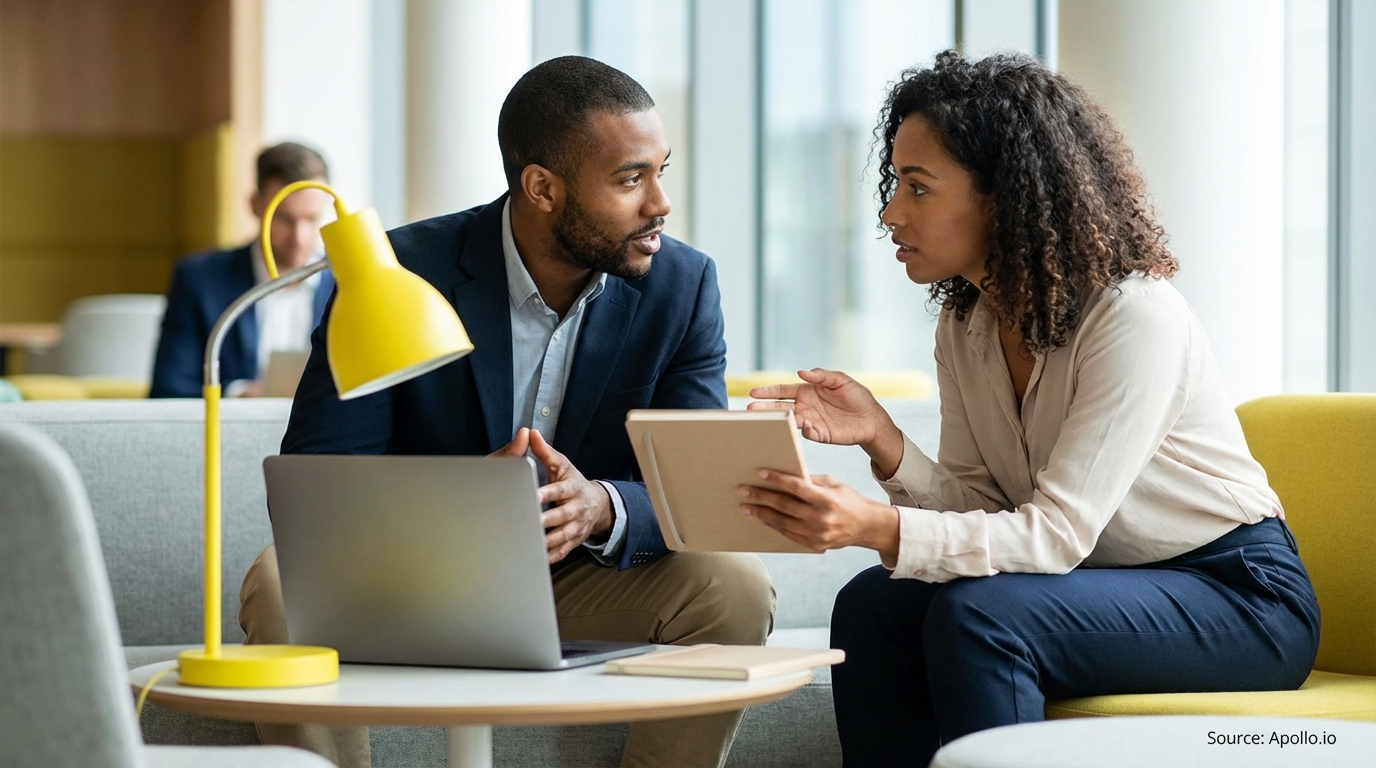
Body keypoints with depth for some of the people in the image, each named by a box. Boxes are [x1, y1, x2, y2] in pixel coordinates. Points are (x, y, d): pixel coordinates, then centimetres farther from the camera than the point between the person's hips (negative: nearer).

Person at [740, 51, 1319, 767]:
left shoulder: (1133, 318, -23)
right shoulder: (965, 324, 2)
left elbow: (1057, 535, -27)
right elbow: (979, 511, -1)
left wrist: (881, 529, -40)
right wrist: (882, 439, -19)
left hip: (1238, 599, -7)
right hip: (1102, 586, 7)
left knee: (977, 615, -29)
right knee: (872, 605, -13)